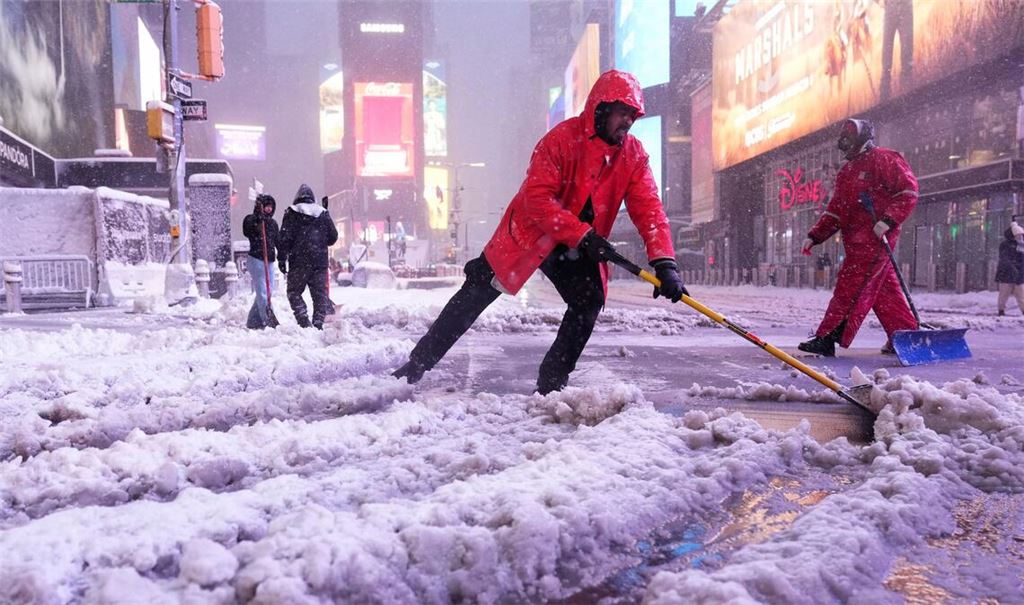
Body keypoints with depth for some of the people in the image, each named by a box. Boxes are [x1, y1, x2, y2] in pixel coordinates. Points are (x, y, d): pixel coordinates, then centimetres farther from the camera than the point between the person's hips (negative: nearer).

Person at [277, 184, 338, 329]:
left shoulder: (291, 213, 1)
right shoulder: (323, 213, 8)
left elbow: (285, 238, -5)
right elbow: (333, 237, 11)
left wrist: (282, 259, 0)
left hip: (298, 261, -2)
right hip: (320, 261, 2)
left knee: (294, 292, 9)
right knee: (320, 294, 7)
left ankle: (303, 320, -8)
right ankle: (318, 324, 2)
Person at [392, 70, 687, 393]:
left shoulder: (633, 155, -7)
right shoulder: (563, 139, -21)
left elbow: (649, 210, -14)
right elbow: (536, 198, -27)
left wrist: (664, 263, -27)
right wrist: (582, 235, -33)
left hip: (581, 246, 4)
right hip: (530, 234, -4)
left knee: (589, 302, -13)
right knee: (476, 295, -2)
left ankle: (551, 383, 5)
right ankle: (415, 366, 9)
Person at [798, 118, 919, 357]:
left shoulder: (883, 159, -3)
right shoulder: (846, 171, 23)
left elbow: (908, 190, -11)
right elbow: (834, 211, 22)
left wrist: (888, 220, -22)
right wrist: (814, 236, 13)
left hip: (876, 237, -8)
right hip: (856, 241, 8)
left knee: (850, 288, -12)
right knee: (884, 290, 10)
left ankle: (827, 338, -13)